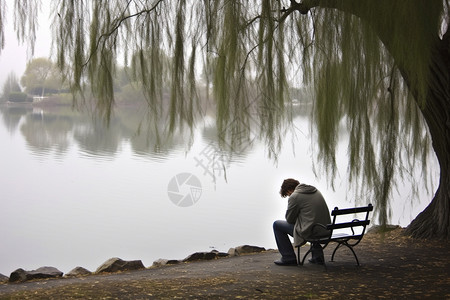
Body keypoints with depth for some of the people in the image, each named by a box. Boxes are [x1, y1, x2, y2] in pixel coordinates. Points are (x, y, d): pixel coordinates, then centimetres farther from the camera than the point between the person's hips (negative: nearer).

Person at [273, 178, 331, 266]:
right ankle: (317, 256, 33)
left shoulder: (294, 197, -9)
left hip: (309, 232, -8)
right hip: (326, 231, 8)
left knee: (277, 225, 8)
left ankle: (289, 258, 10)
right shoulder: (315, 191, 15)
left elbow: (289, 219, -1)